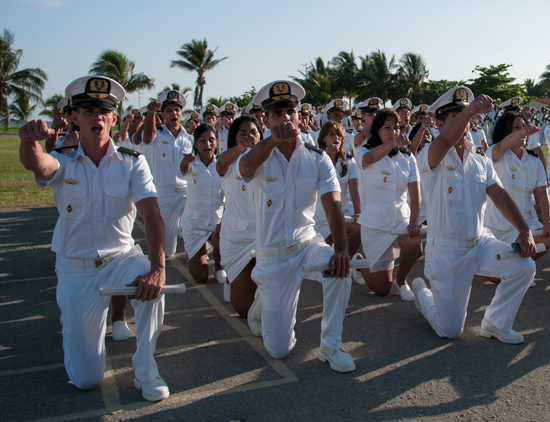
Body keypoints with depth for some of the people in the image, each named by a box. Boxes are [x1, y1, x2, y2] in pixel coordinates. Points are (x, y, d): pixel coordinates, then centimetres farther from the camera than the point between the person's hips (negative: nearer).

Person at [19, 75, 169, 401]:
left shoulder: (132, 162, -7)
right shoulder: (63, 162, -6)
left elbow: (151, 213, -21)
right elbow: (37, 165, -31)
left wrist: (158, 267, -37)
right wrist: (29, 141, -56)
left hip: (122, 257, 0)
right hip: (75, 268, 0)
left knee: (151, 284, -37)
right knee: (86, 378, 1)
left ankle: (146, 371, -13)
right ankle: (75, 326, 36)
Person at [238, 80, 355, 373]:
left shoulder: (317, 159, -3)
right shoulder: (260, 158, -8)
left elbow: (333, 206, -15)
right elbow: (245, 167, -34)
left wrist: (341, 248, -33)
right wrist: (273, 140, -55)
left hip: (308, 244, 2)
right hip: (273, 257, -1)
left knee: (339, 269, -34)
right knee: (279, 349, 1)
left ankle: (330, 346, -13)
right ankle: (262, 304, 34)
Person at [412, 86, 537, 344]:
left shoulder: (482, 161, 6)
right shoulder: (430, 157, -12)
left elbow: (500, 196, -4)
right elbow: (445, 141, -35)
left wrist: (524, 230, -17)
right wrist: (470, 110, -50)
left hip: (480, 243, 5)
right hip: (446, 251, -5)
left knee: (524, 266, -20)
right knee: (449, 331, 2)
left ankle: (496, 324, 5)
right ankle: (422, 291, 35)